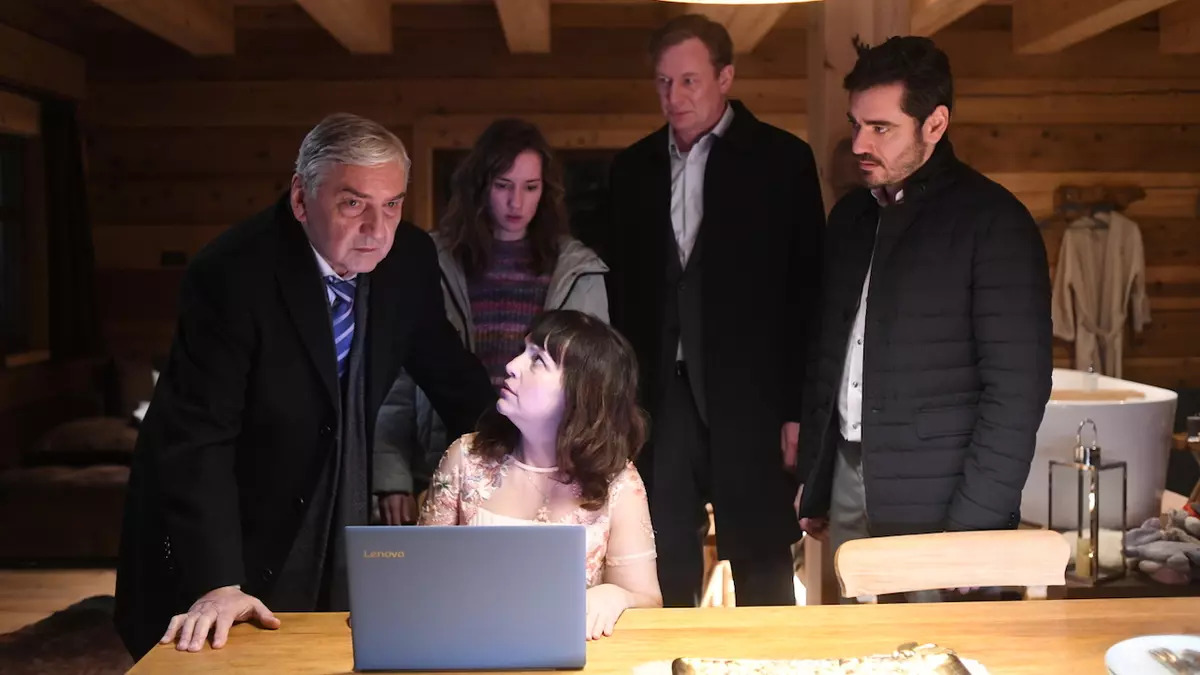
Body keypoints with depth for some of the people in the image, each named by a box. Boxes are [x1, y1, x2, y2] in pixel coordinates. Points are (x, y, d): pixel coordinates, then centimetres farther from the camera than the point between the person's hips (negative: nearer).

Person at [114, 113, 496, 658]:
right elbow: (198, 439, -27)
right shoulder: (232, 274, -25)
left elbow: (450, 374, 5)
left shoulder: (409, 259, -9)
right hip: (223, 537, -4)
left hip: (337, 525, 5)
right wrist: (217, 582, -33)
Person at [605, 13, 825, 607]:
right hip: (660, 400, 3)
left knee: (762, 568, 5)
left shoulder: (782, 158, -1)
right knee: (666, 572, 9)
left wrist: (799, 406, -7)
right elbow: (622, 288, 12)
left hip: (750, 401, -3)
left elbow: (808, 288, -3)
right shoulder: (633, 167, 10)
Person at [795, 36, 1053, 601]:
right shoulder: (852, 214, 10)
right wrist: (813, 484, 12)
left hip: (937, 499, -6)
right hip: (849, 483, 6)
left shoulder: (993, 221, -10)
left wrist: (974, 525, -16)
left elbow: (1017, 388, -13)